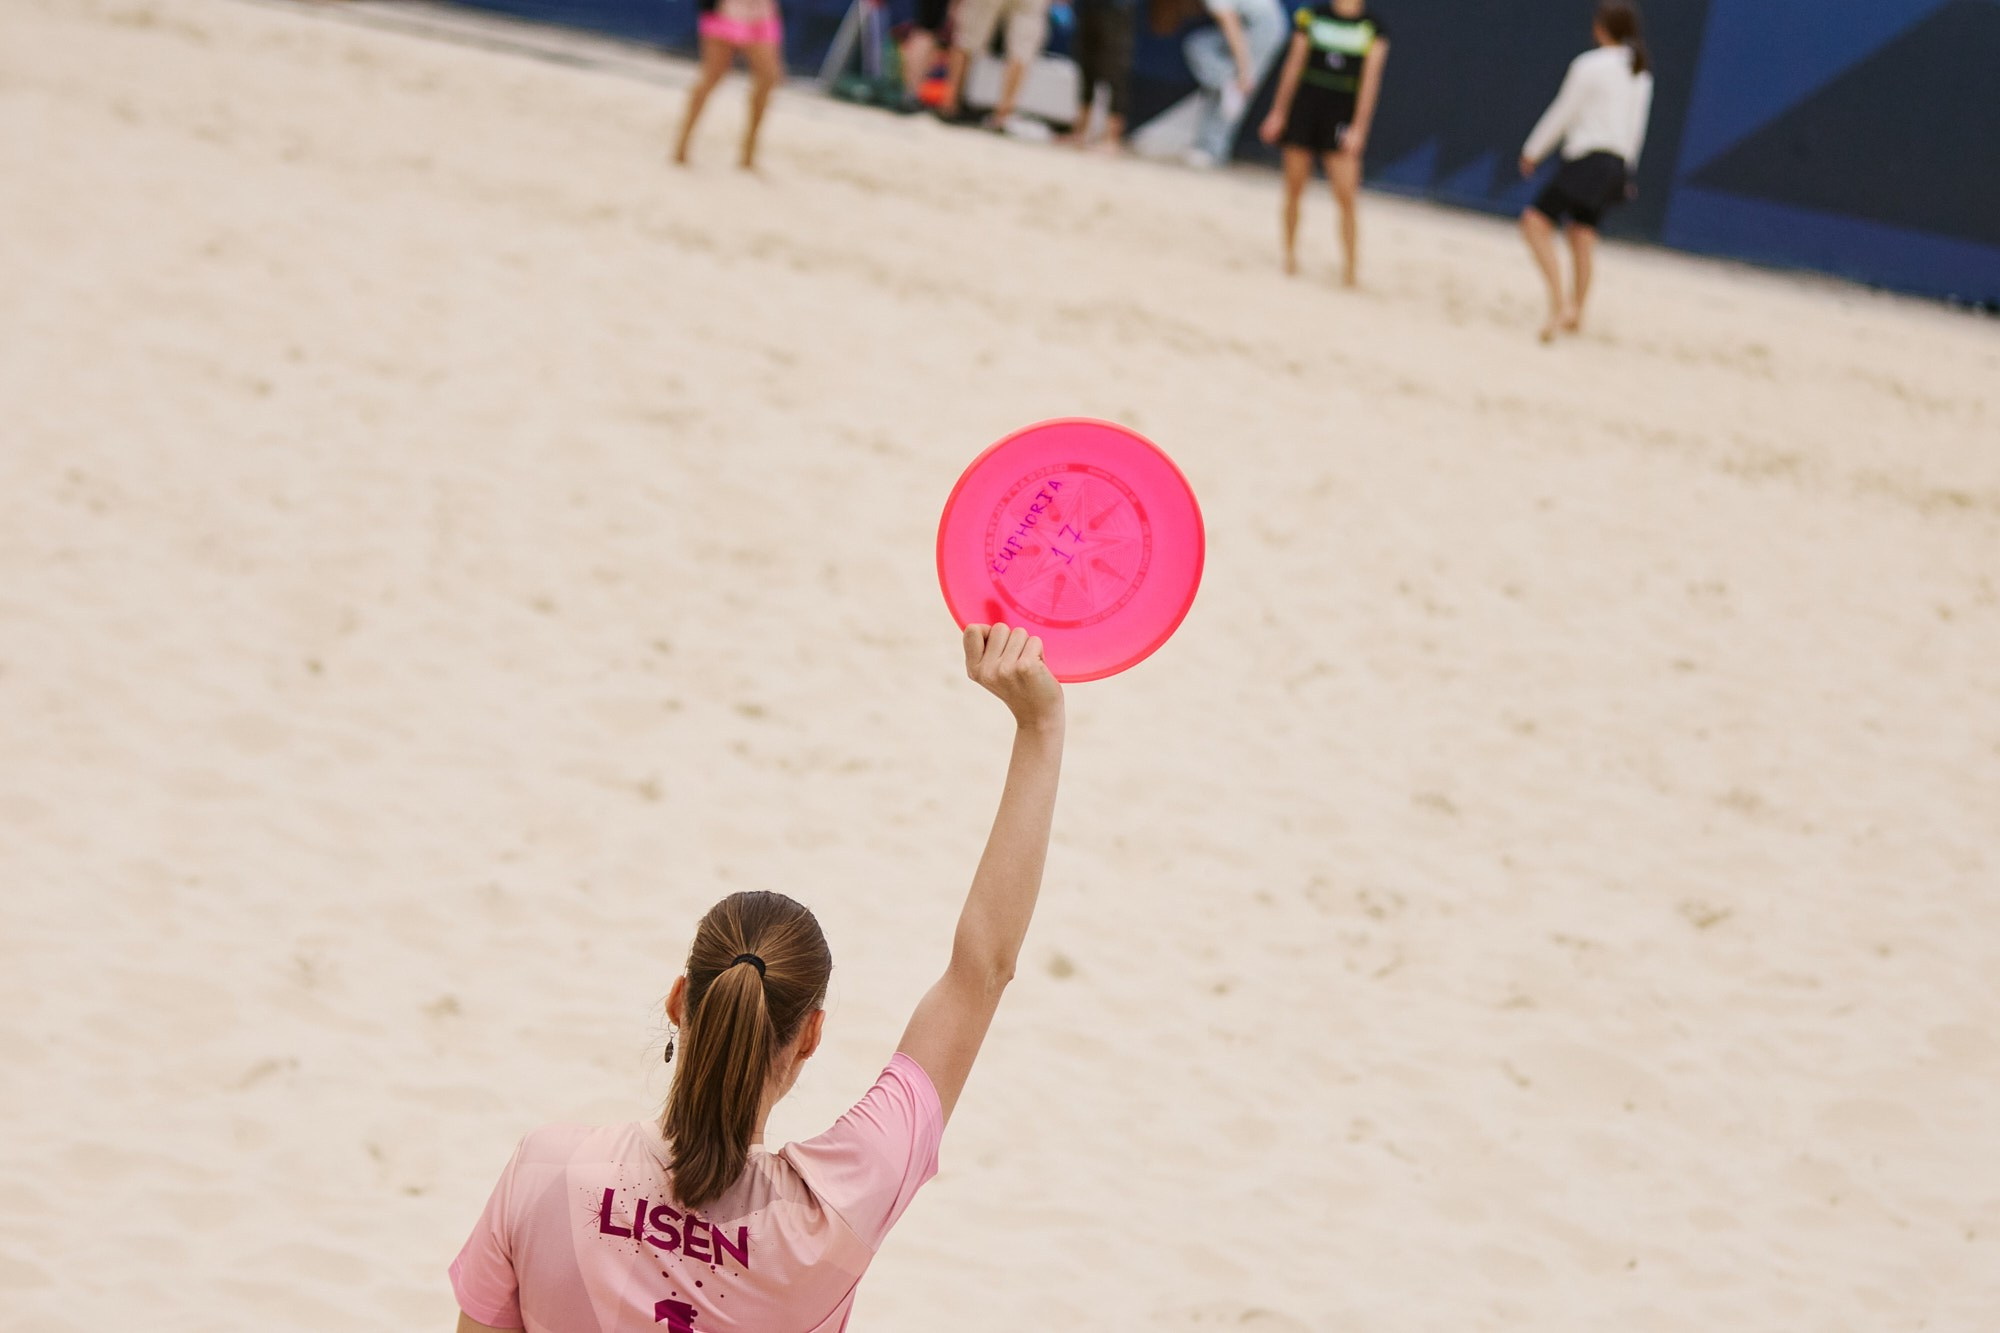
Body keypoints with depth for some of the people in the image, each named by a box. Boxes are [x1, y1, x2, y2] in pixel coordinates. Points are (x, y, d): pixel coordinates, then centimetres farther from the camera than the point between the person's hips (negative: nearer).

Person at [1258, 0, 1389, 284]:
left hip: (1342, 116, -2)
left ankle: (1348, 267, -3)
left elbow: (1370, 79, -6)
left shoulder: (1374, 29, -2)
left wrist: (1359, 128, -12)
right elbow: (1293, 66, 7)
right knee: (1294, 188, 6)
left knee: (1346, 195, -9)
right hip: (1304, 108, 2)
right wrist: (1278, 112, 5)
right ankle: (1290, 253, 22)